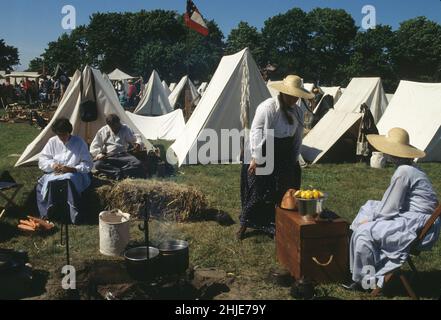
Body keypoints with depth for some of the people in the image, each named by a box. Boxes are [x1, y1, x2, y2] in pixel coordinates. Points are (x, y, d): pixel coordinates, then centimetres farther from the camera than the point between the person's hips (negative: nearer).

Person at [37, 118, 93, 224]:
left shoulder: (79, 142, 1)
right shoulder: (52, 142, 10)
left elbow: (88, 164, -3)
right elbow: (42, 160, 10)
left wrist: (72, 169, -19)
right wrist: (53, 165, -12)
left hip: (75, 174, -3)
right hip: (54, 174, 3)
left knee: (70, 179, -39)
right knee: (43, 183, -30)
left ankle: (75, 216, -35)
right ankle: (45, 214, -19)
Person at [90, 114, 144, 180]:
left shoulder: (125, 129, 11)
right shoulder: (102, 131, 8)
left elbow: (136, 139, 11)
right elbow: (94, 147, 9)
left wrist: (138, 144, -15)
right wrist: (99, 154, -13)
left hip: (123, 155, 1)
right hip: (108, 157, -1)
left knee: (138, 164, -29)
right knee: (98, 164, -34)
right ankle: (121, 174, -38)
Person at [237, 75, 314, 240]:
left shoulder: (298, 112, 3)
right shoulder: (268, 107, -18)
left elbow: (298, 138, 11)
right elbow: (256, 132, -20)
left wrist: (294, 160, 10)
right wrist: (256, 159, -21)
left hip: (284, 160, 6)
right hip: (263, 156, -6)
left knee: (284, 193, 7)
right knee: (257, 192, 0)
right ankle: (244, 224, 19)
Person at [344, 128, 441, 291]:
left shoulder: (404, 172, -21)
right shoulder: (408, 168, 9)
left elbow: (390, 208, -18)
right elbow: (396, 203, 14)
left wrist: (370, 220, -4)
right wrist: (370, 217, 8)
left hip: (417, 226, -11)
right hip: (414, 218, 11)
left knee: (365, 232, -16)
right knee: (369, 207, 15)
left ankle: (363, 279, 3)